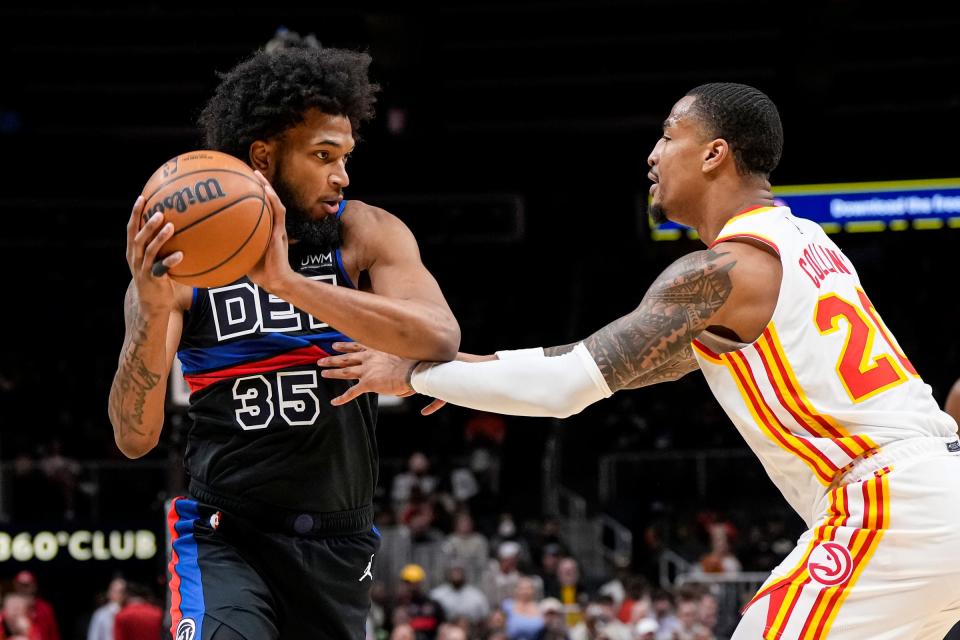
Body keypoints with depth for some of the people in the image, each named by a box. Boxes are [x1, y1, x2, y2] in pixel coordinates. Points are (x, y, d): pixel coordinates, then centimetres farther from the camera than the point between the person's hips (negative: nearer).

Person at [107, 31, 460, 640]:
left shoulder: (366, 235, -4)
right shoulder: (183, 262, -6)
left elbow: (441, 339, -23)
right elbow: (134, 438, -12)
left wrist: (288, 283, -32)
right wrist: (154, 309, -30)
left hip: (341, 544, 3)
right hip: (228, 536, -3)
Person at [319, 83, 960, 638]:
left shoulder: (722, 269, -10)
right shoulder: (798, 239, 19)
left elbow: (568, 383, -14)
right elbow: (660, 356, 28)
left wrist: (415, 373, -3)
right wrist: (489, 368, 25)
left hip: (893, 506, -10)